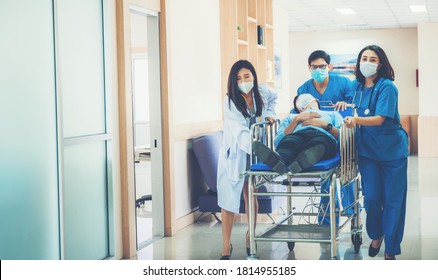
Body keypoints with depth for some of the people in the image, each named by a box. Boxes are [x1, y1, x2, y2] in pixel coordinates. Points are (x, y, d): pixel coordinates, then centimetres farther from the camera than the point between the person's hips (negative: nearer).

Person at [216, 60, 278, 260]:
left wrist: (269, 113, 2)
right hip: (234, 153, -3)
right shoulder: (230, 101, -21)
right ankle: (226, 245, 3)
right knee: (230, 198, -4)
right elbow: (241, 133, -31)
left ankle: (250, 238, 22)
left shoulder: (262, 92, -7)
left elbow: (273, 97, 20)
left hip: (255, 151, 4)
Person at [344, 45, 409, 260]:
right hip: (367, 149, 4)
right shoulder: (356, 86, 4)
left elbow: (379, 119, -25)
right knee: (371, 197, 0)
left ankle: (391, 250, 12)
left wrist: (356, 120, -39)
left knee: (393, 200, 0)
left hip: (392, 149, -4)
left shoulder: (387, 87, -15)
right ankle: (376, 235, 28)